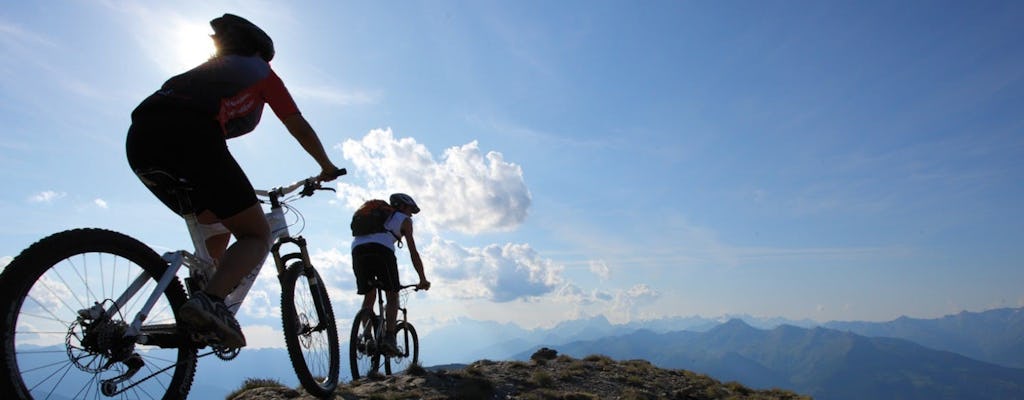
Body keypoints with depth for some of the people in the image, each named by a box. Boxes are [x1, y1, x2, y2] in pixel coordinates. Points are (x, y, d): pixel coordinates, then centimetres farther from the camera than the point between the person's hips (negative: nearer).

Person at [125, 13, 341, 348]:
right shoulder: (258, 69, 26)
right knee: (257, 236, -2)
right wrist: (327, 167, 39)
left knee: (215, 225, 24)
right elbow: (299, 127, 23)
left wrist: (234, 191, 58)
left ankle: (204, 312, 13)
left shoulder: (205, 69, 41)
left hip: (139, 138, 7)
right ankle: (210, 300, -28)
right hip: (190, 134, -7)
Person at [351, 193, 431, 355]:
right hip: (381, 250, -5)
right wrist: (423, 279, 17)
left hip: (357, 249, 5)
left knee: (369, 296, 17)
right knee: (392, 296, 7)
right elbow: (413, 252, 15)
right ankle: (389, 338, -6)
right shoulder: (404, 220, 21)